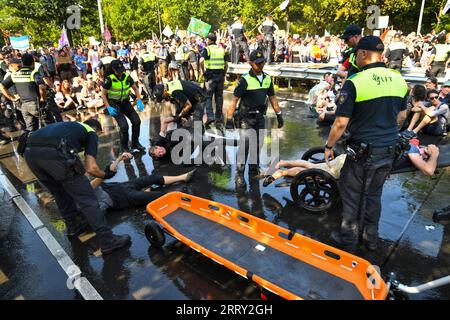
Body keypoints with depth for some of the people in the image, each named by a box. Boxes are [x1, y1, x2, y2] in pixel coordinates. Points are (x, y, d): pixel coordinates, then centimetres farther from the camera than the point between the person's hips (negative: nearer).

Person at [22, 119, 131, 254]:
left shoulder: (69, 126, 39)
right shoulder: (91, 133, 22)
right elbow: (91, 168, 9)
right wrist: (106, 174, 29)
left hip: (29, 151, 7)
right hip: (53, 152, -7)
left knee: (60, 193, 29)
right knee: (86, 199, 3)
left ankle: (73, 227, 42)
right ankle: (108, 241, 8)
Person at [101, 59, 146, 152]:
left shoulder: (127, 76, -6)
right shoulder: (109, 79, -17)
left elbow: (135, 88, 8)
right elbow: (103, 94, -9)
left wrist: (139, 101, -4)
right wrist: (108, 107, -19)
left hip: (125, 102, 5)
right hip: (114, 104, -5)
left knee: (137, 121, -5)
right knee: (124, 125, -18)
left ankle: (135, 143, 15)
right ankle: (124, 147, 4)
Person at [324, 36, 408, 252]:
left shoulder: (355, 82, -17)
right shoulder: (398, 80, 3)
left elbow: (341, 123, -18)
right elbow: (401, 115, 14)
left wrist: (329, 146, -5)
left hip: (363, 150, -6)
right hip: (389, 150, 6)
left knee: (352, 196, 9)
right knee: (373, 194, 20)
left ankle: (348, 240, 24)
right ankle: (371, 238, 34)